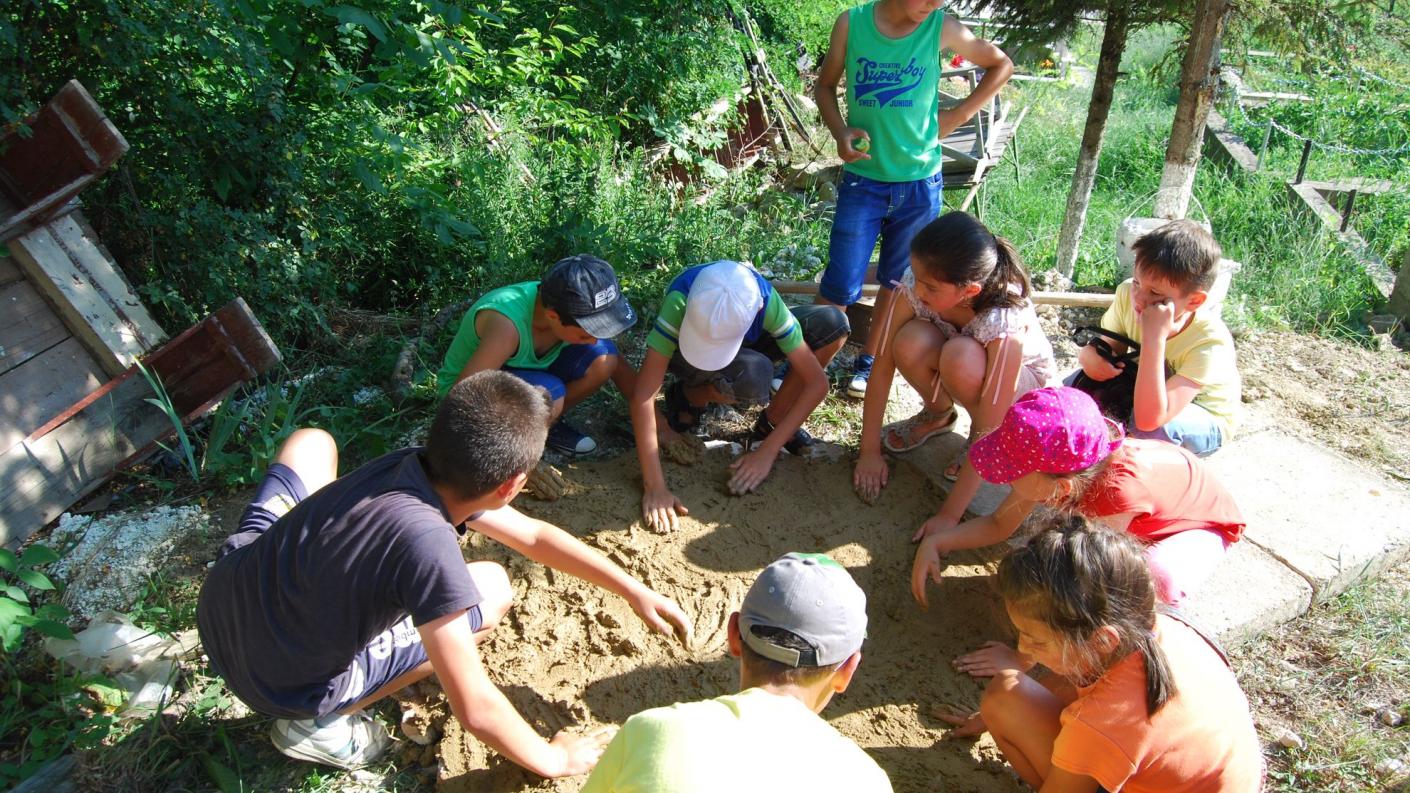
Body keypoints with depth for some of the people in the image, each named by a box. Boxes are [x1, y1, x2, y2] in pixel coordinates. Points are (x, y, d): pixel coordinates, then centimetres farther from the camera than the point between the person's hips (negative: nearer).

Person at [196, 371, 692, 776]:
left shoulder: (423, 465, -12)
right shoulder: (427, 544, -34)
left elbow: (534, 536, 2)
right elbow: (476, 709, -27)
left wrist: (635, 590, 5)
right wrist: (554, 761, -9)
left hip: (221, 597, 7)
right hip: (275, 682, -6)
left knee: (312, 442, 20)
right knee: (490, 591, -2)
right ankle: (316, 722, 4)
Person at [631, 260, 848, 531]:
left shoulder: (767, 302, -35)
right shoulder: (679, 301, -40)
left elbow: (817, 382, -30)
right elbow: (644, 395, -42)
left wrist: (767, 451, -34)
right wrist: (655, 487, -44)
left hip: (744, 346, 3)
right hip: (683, 353, -3)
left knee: (832, 323, -24)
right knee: (751, 377, -39)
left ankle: (769, 425, -8)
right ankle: (690, 396, -5)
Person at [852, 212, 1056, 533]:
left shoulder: (1005, 322, -38)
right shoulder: (916, 284, -29)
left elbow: (990, 429, -34)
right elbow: (883, 363, -22)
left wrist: (950, 514, -32)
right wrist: (870, 452, -19)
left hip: (1023, 377, -4)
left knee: (961, 357, -38)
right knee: (910, 344, -32)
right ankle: (938, 414, 1)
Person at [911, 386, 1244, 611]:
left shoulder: (1118, 489, -45)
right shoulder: (1052, 464, -25)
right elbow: (999, 524, -10)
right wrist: (935, 542, -26)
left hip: (1202, 525, -5)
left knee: (1157, 577, -37)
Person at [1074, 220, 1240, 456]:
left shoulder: (1210, 342, -36)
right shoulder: (1128, 294, -22)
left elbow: (1149, 418, -45)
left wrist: (1154, 338, -50)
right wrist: (1089, 355, -34)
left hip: (1206, 422, -5)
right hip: (1148, 394, 5)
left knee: (1154, 427, -37)